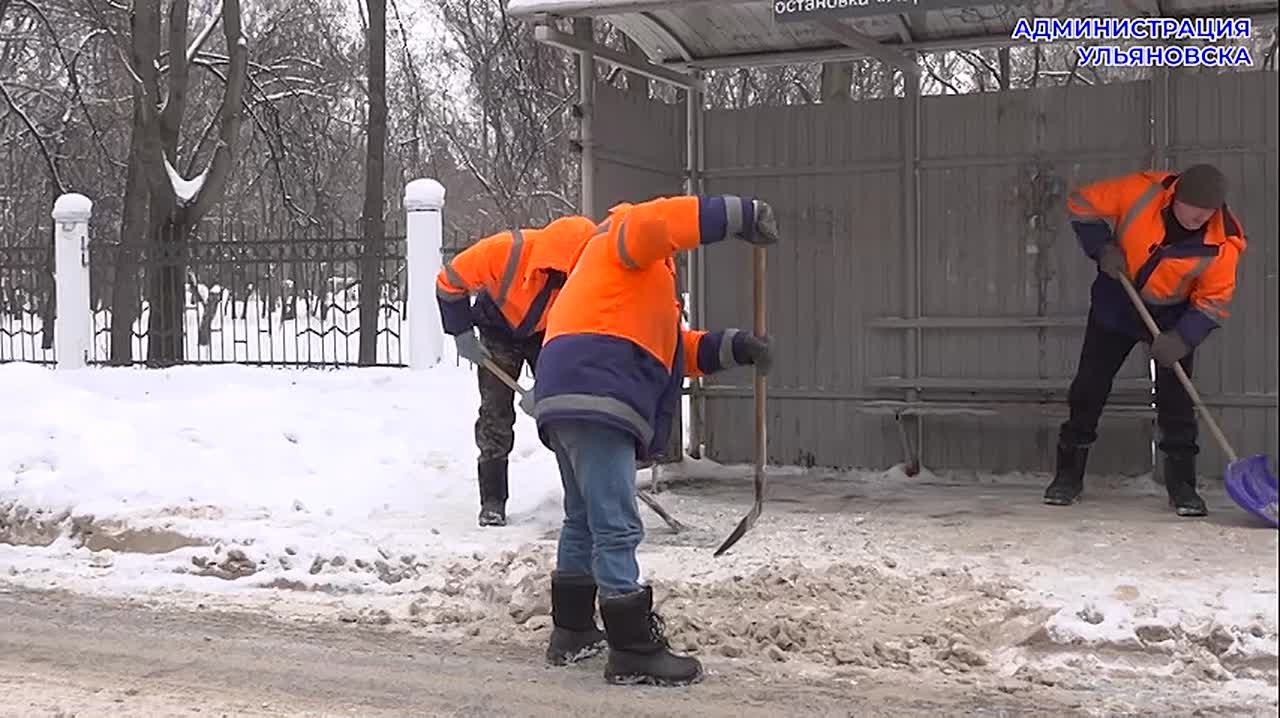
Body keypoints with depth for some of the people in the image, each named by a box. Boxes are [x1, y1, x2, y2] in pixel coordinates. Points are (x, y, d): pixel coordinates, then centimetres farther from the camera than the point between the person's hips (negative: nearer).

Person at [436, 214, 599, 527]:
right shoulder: (505, 251, -36)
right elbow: (449, 281, -20)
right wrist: (462, 334, -20)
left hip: (549, 336, 1)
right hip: (499, 334, -1)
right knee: (495, 414, -9)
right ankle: (493, 501, 0)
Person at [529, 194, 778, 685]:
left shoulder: (643, 284, 36)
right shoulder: (623, 239, 7)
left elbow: (671, 348, 29)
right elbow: (658, 219, -18)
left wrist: (730, 347, 16)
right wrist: (738, 215, -16)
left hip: (571, 401, 11)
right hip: (595, 398, -11)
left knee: (584, 521, 20)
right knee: (616, 528, -10)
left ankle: (572, 633, 30)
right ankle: (634, 653, -9)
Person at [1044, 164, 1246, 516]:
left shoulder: (1223, 243, -23)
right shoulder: (1142, 191, -24)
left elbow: (1213, 301, -14)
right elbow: (1083, 204, -12)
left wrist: (1182, 339, -26)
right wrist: (1102, 248, -21)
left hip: (1173, 315, -1)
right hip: (1116, 301, 1)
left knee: (1176, 398, -4)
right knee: (1089, 385, 2)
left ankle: (1181, 483, 8)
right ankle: (1069, 474, 12)